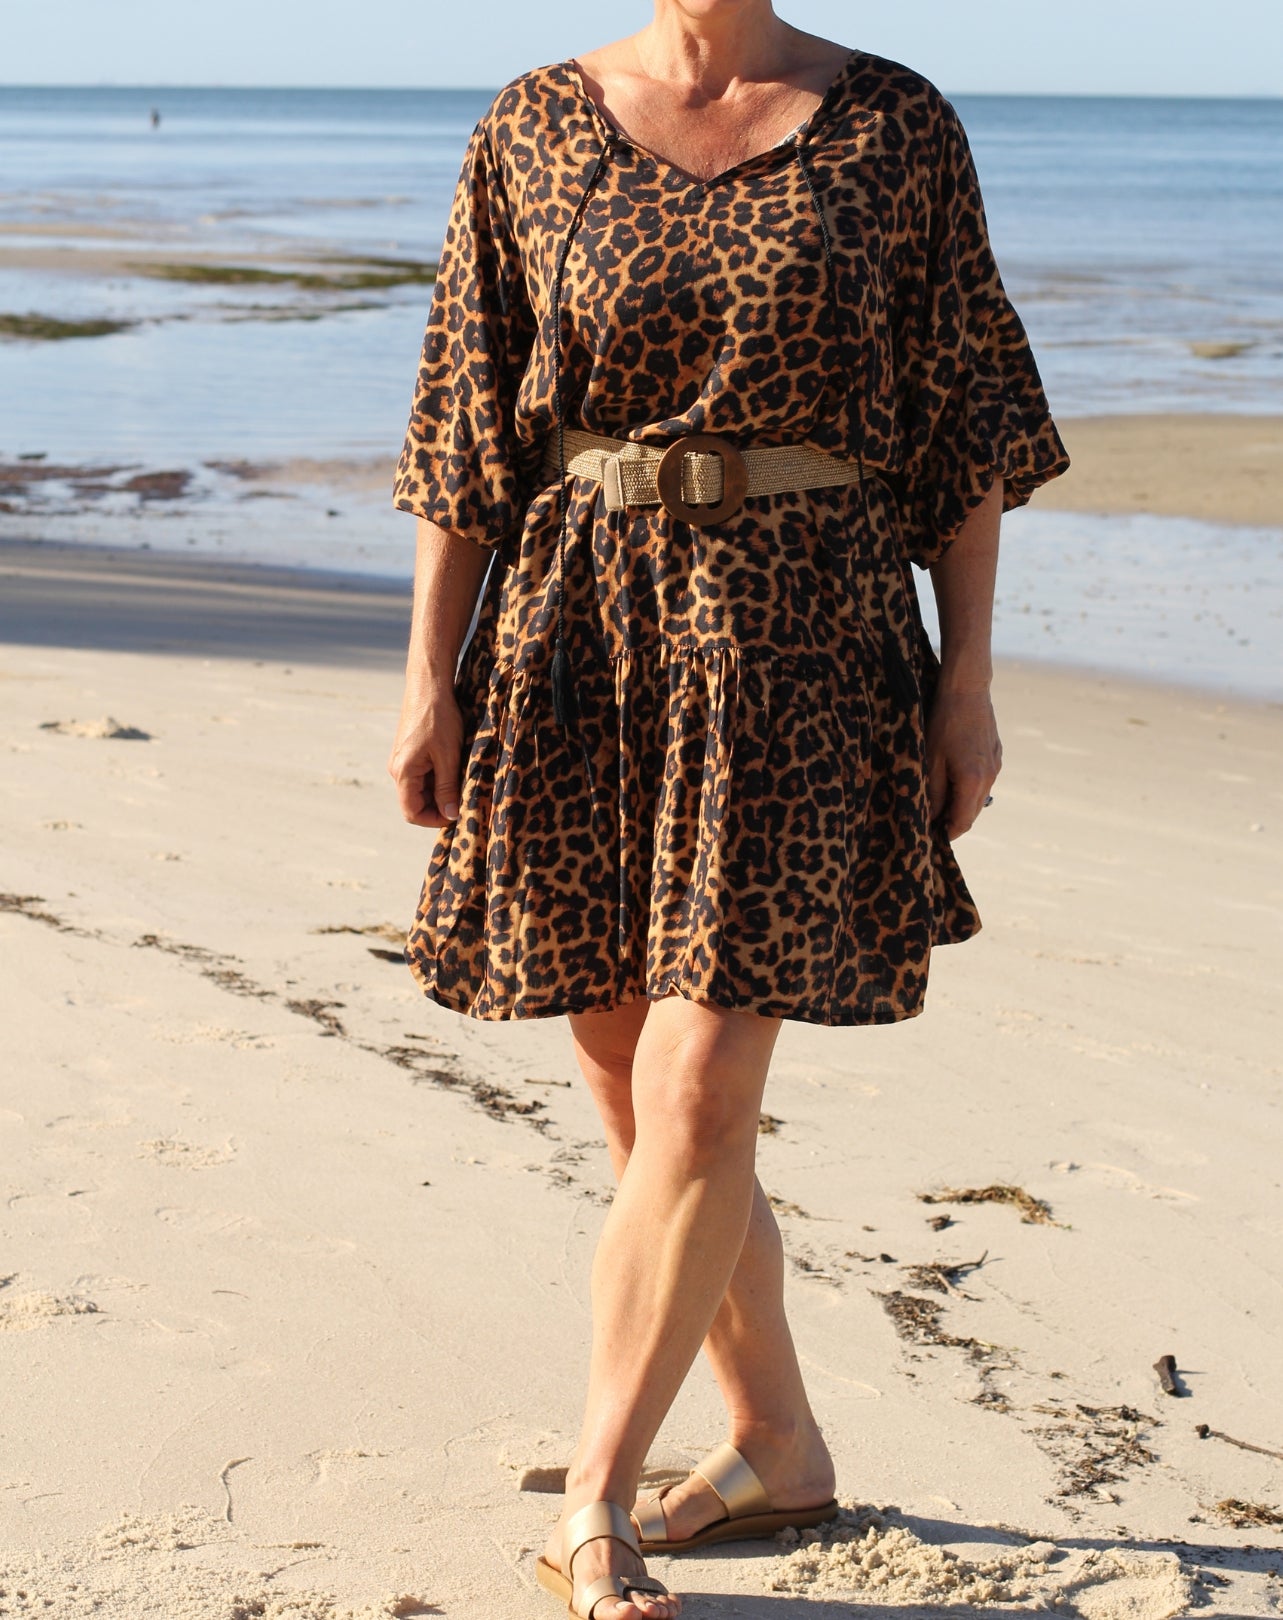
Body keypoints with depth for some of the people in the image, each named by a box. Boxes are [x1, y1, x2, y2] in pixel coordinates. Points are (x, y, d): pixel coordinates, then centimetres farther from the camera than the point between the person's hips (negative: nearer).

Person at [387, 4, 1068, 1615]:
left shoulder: (897, 129, 2)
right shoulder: (535, 133, 5)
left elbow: (965, 415, 4)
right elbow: (466, 426, 6)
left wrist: (968, 675, -1)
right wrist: (431, 672, 2)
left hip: (804, 644, -2)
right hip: (579, 637, 3)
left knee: (695, 1102, -9)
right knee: (642, 1099, 9)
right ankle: (775, 1444, 28)